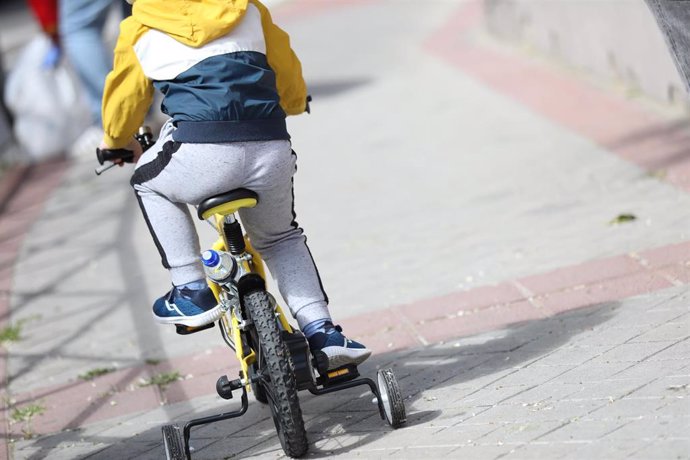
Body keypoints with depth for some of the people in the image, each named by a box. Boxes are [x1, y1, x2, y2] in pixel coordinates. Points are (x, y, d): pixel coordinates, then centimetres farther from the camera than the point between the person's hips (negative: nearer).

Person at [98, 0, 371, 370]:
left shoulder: (139, 30, 15)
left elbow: (122, 98, 28)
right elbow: (292, 84, 29)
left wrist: (116, 142, 50)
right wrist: (293, 104, 53)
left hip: (204, 156, -3)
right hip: (273, 152, 4)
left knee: (148, 182, 31)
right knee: (281, 238, 32)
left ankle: (191, 292, 23)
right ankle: (322, 332, 19)